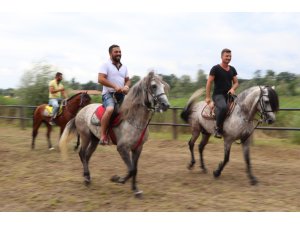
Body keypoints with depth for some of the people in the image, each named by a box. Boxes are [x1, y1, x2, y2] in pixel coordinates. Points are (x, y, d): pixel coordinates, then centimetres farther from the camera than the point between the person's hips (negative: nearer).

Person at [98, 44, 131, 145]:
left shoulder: (124, 67, 18)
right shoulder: (106, 65, -2)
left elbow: (127, 80, 21)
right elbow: (100, 79, -12)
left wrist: (126, 86, -4)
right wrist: (115, 86, -18)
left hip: (121, 94, 7)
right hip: (109, 93, -7)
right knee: (110, 109, -34)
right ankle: (103, 135, -28)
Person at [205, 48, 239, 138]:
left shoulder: (232, 69, 14)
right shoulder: (216, 68, -3)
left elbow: (236, 82, 18)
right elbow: (209, 82, -4)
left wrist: (233, 89, -6)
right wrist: (208, 97, -8)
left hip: (229, 95, 7)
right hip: (218, 95, -7)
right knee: (223, 107, -36)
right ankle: (218, 128, -22)